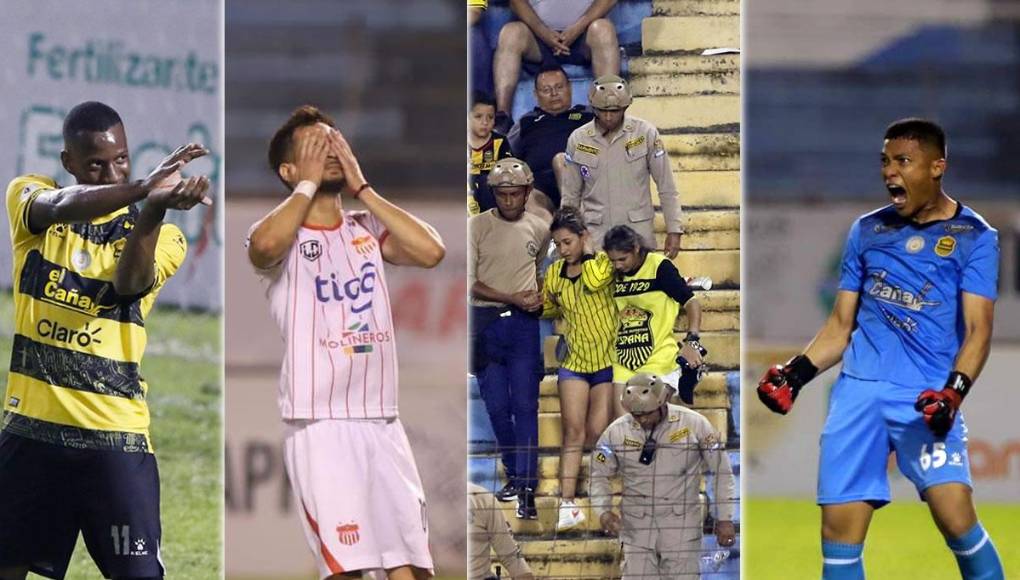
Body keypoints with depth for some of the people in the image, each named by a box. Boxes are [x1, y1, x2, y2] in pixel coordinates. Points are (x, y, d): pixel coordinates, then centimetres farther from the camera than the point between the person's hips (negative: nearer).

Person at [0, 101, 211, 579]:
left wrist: (153, 211, -42)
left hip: (116, 436, -1)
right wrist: (141, 188, -42)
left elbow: (129, 285, -21)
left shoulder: (159, 236, 1)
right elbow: (60, 208, -22)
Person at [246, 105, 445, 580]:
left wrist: (361, 187, 0)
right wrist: (308, 184, -10)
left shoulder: (366, 229, 14)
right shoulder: (283, 233, -1)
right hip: (321, 423, -5)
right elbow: (265, 245, -27)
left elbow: (430, 251, -4)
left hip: (383, 422, 5)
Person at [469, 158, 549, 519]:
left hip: (524, 325, 0)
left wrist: (541, 297, 4)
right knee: (497, 406, 5)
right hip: (485, 323, 0)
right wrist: (513, 298, -14)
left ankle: (527, 488, -11)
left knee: (525, 405, -8)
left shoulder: (539, 230, 7)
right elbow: (469, 282, -6)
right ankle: (514, 473, 21)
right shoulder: (477, 227, -2)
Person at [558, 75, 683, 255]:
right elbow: (570, 195, 11)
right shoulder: (578, 139, 3)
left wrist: (674, 230, -1)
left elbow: (667, 187, 2)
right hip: (596, 233, 1)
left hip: (638, 229, -1)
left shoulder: (645, 133, -2)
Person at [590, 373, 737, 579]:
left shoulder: (694, 424, -6)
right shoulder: (617, 431, -2)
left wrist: (724, 518, 2)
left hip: (682, 525, -1)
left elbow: (721, 471, 2)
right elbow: (599, 475, 9)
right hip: (636, 527, 1)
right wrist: (603, 511, -9)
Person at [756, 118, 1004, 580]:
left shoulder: (974, 237, 3)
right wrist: (799, 371, 2)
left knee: (955, 517, -22)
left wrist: (954, 391, -21)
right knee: (839, 530, -3)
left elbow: (977, 328, -5)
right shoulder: (867, 231, 15)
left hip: (928, 398, -4)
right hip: (858, 390, 4)